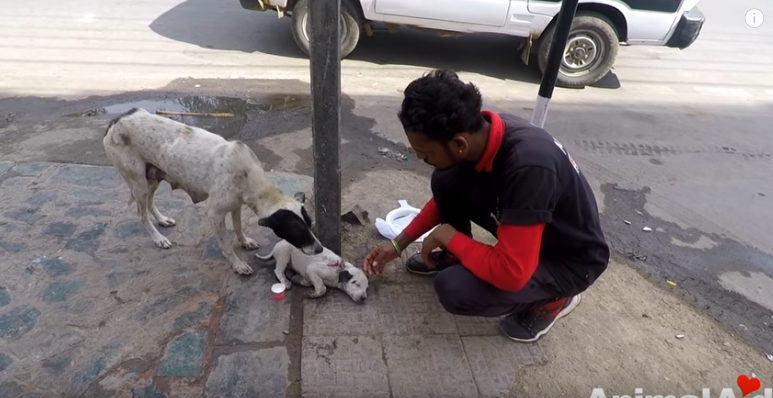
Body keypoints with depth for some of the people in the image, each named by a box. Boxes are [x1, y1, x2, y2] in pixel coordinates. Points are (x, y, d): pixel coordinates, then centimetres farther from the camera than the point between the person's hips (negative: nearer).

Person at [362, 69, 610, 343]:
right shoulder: (478, 132, -14)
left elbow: (511, 273, -35)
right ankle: (454, 256, 16)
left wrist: (449, 235, -21)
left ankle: (553, 297, 1)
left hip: (572, 258, -6)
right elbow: (445, 196, 5)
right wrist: (398, 244, 1)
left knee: (454, 289, -25)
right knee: (445, 182, -10)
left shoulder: (528, 167, -39)